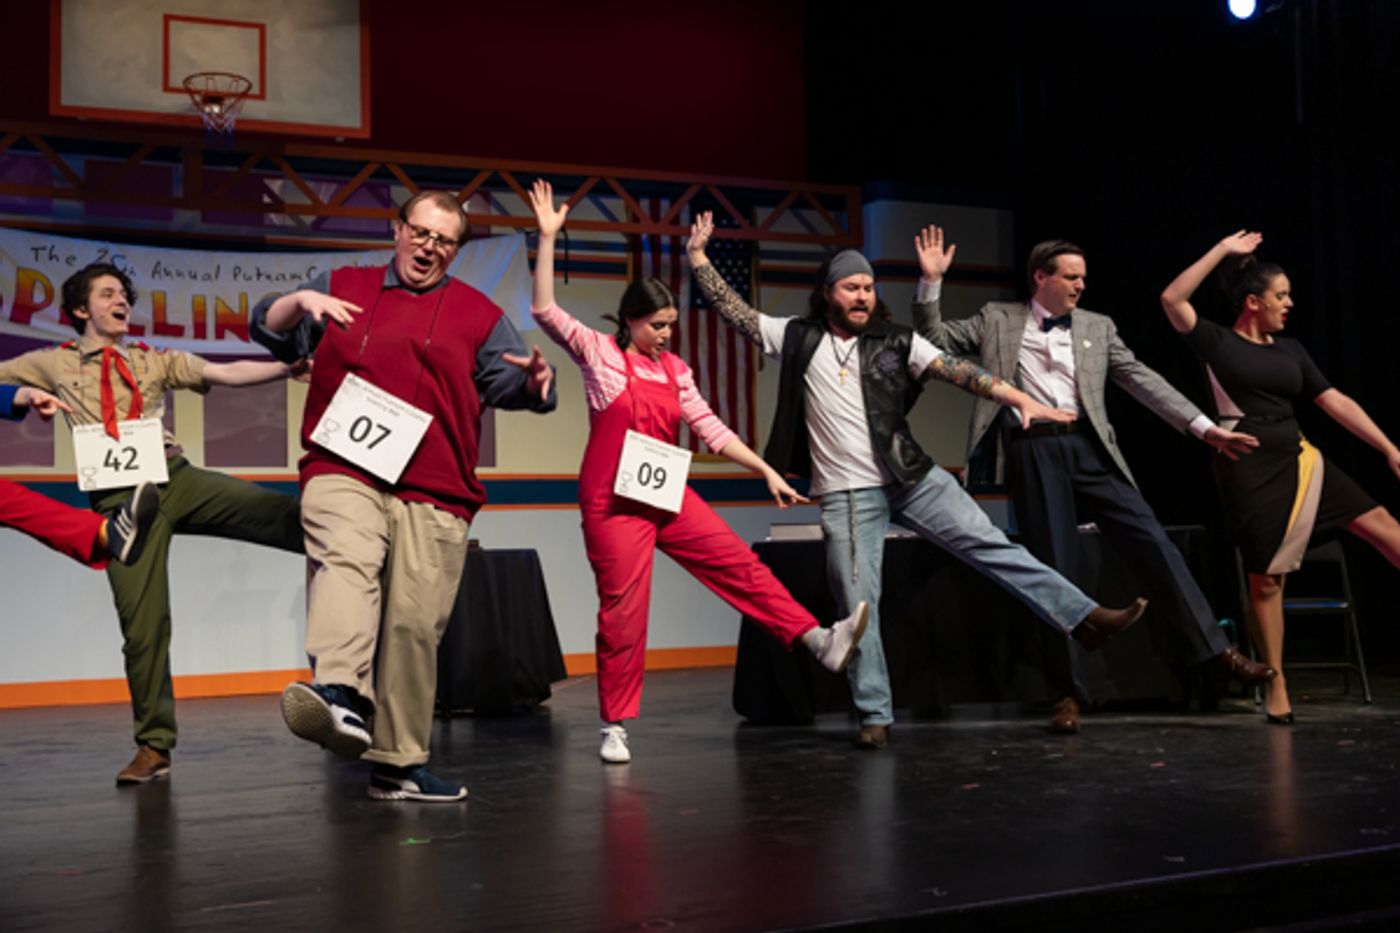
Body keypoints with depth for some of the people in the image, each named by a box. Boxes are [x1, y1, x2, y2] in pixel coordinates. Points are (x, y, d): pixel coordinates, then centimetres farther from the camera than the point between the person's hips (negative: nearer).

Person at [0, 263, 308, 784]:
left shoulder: (155, 360, 16)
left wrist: (288, 368, -10)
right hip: (122, 498, -1)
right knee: (142, 624, -3)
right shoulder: (55, 365, 15)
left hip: (180, 479, 2)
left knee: (289, 516, -17)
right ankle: (153, 745, 9)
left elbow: (225, 374, 4)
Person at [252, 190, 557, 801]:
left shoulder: (478, 313, 19)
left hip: (435, 497, 1)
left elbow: (510, 382, 11)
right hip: (344, 476, -1)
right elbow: (267, 330, 18)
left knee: (415, 627, -2)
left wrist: (533, 382, -13)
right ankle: (340, 695, -52)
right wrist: (299, 301, -4)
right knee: (346, 564, -32)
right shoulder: (343, 286, 20)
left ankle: (398, 764, 9)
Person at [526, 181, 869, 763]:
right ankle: (614, 727, 9)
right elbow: (545, 310, -12)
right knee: (623, 610, -2)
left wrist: (767, 472, 4)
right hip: (613, 502, -5)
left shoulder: (674, 369, 10)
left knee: (740, 565, -3)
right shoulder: (598, 352, -2)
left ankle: (820, 642, -4)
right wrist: (547, 239, -16)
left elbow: (711, 429, 10)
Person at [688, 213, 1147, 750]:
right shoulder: (798, 340, 5)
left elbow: (957, 372, -5)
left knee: (990, 545, -5)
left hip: (913, 478, 1)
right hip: (845, 495, -1)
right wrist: (698, 256, 2)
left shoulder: (896, 342, 4)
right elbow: (733, 311, 7)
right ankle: (875, 716, 9)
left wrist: (1021, 399, -15)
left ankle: (1084, 618, -1)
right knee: (858, 606, 0)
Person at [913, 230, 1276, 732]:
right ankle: (1069, 693, 10)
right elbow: (935, 338, 9)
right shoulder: (997, 320, 11)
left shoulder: (1098, 327, 15)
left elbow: (1143, 380, 10)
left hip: (1089, 448, 2)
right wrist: (931, 281, -4)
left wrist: (1204, 426, 3)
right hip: (1033, 454, -2)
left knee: (1153, 543, -6)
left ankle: (1217, 652, 4)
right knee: (1055, 570, 0)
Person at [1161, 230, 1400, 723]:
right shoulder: (1217, 342, 0)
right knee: (1265, 578, -2)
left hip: (1297, 459, 5)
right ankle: (1276, 687, 8)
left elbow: (1335, 402, 13)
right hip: (1249, 467, -5)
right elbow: (1172, 299, -13)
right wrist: (1223, 250, -8)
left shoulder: (1290, 350, 14)